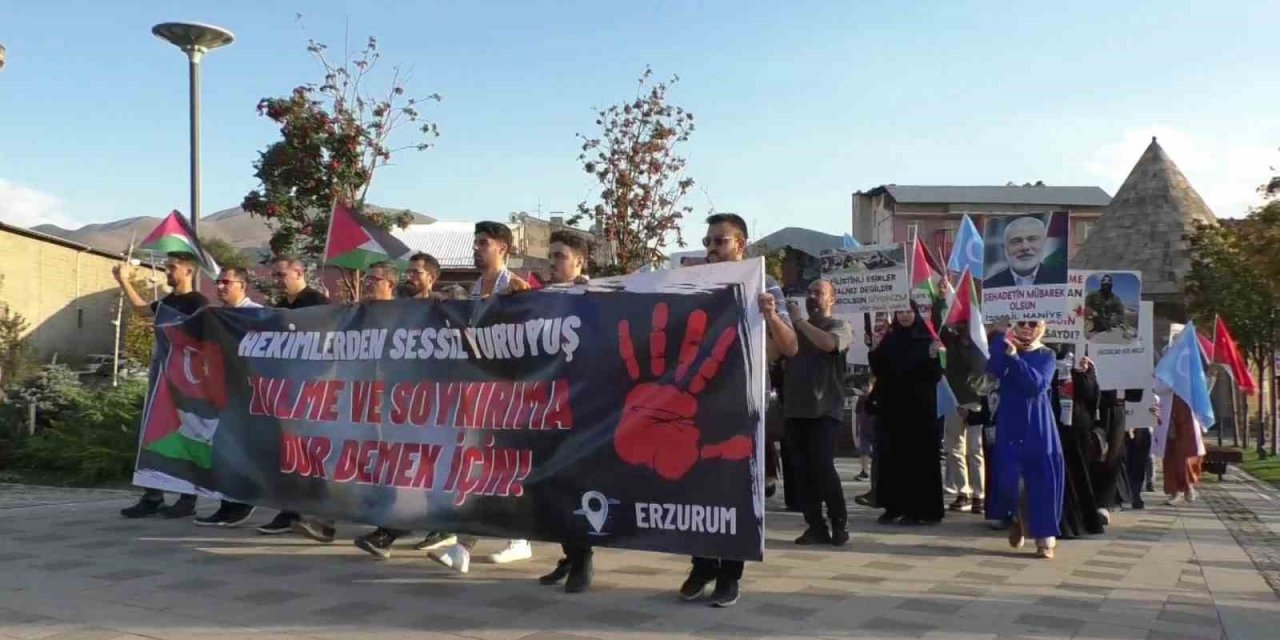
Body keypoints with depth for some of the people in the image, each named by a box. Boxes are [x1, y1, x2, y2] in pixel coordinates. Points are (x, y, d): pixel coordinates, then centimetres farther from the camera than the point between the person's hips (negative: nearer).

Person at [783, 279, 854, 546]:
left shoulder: (840, 326, 3)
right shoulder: (796, 326, 15)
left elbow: (828, 343, -20)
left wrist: (799, 320, -12)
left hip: (825, 410, -5)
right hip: (795, 409, 5)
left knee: (822, 467, -12)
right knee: (803, 471, 3)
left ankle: (840, 524, 2)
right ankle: (815, 526, 9)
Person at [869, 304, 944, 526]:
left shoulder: (927, 340, -1)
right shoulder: (889, 340, 9)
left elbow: (936, 375, -7)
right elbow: (878, 371, 6)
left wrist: (932, 358, -25)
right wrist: (873, 351, -9)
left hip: (919, 407, -4)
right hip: (892, 406, 4)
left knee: (918, 456, -2)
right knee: (893, 455, 4)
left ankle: (920, 509, 1)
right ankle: (894, 506, 10)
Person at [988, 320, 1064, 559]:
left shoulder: (1047, 355, 2)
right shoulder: (1004, 349, 5)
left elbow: (1037, 385, -16)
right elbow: (994, 370, -18)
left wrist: (1015, 356, -24)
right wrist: (1000, 335, -23)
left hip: (1038, 427, 0)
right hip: (1010, 425, 1)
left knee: (1041, 479, -1)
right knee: (1010, 478, -6)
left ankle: (1045, 539, 9)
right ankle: (1019, 518, 25)